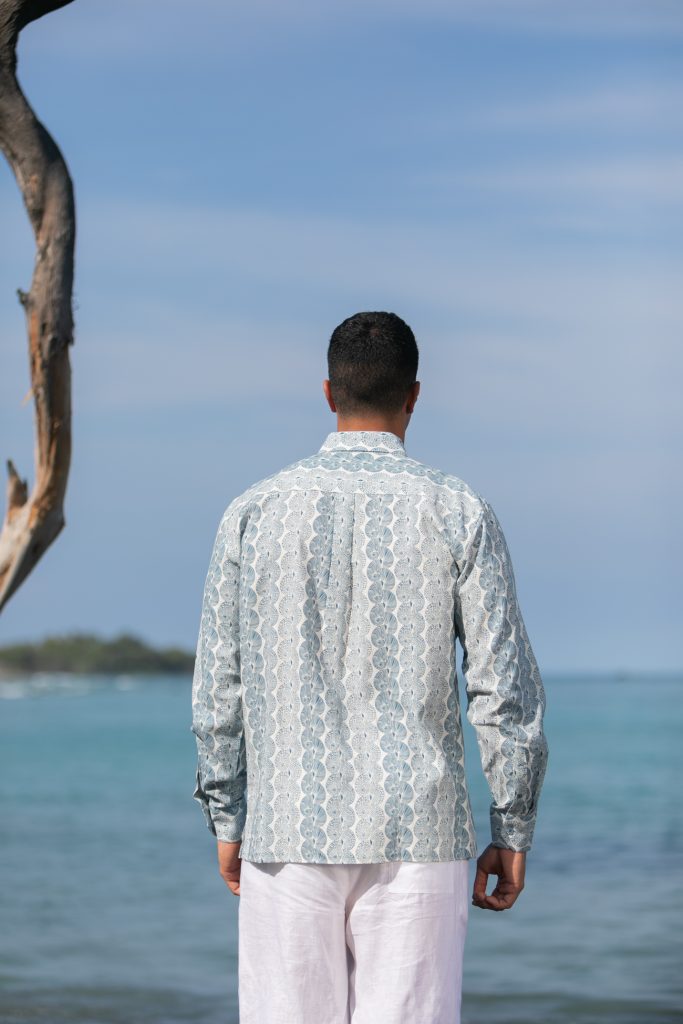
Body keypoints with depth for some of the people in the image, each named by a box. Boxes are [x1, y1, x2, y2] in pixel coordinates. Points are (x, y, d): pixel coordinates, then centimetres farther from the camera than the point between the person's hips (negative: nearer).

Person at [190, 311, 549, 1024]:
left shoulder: (255, 512, 2)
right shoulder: (458, 512, -1)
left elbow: (218, 689, 4)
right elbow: (505, 687, -2)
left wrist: (226, 823, 13)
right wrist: (513, 831, 5)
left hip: (288, 837, 1)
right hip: (418, 833, -1)